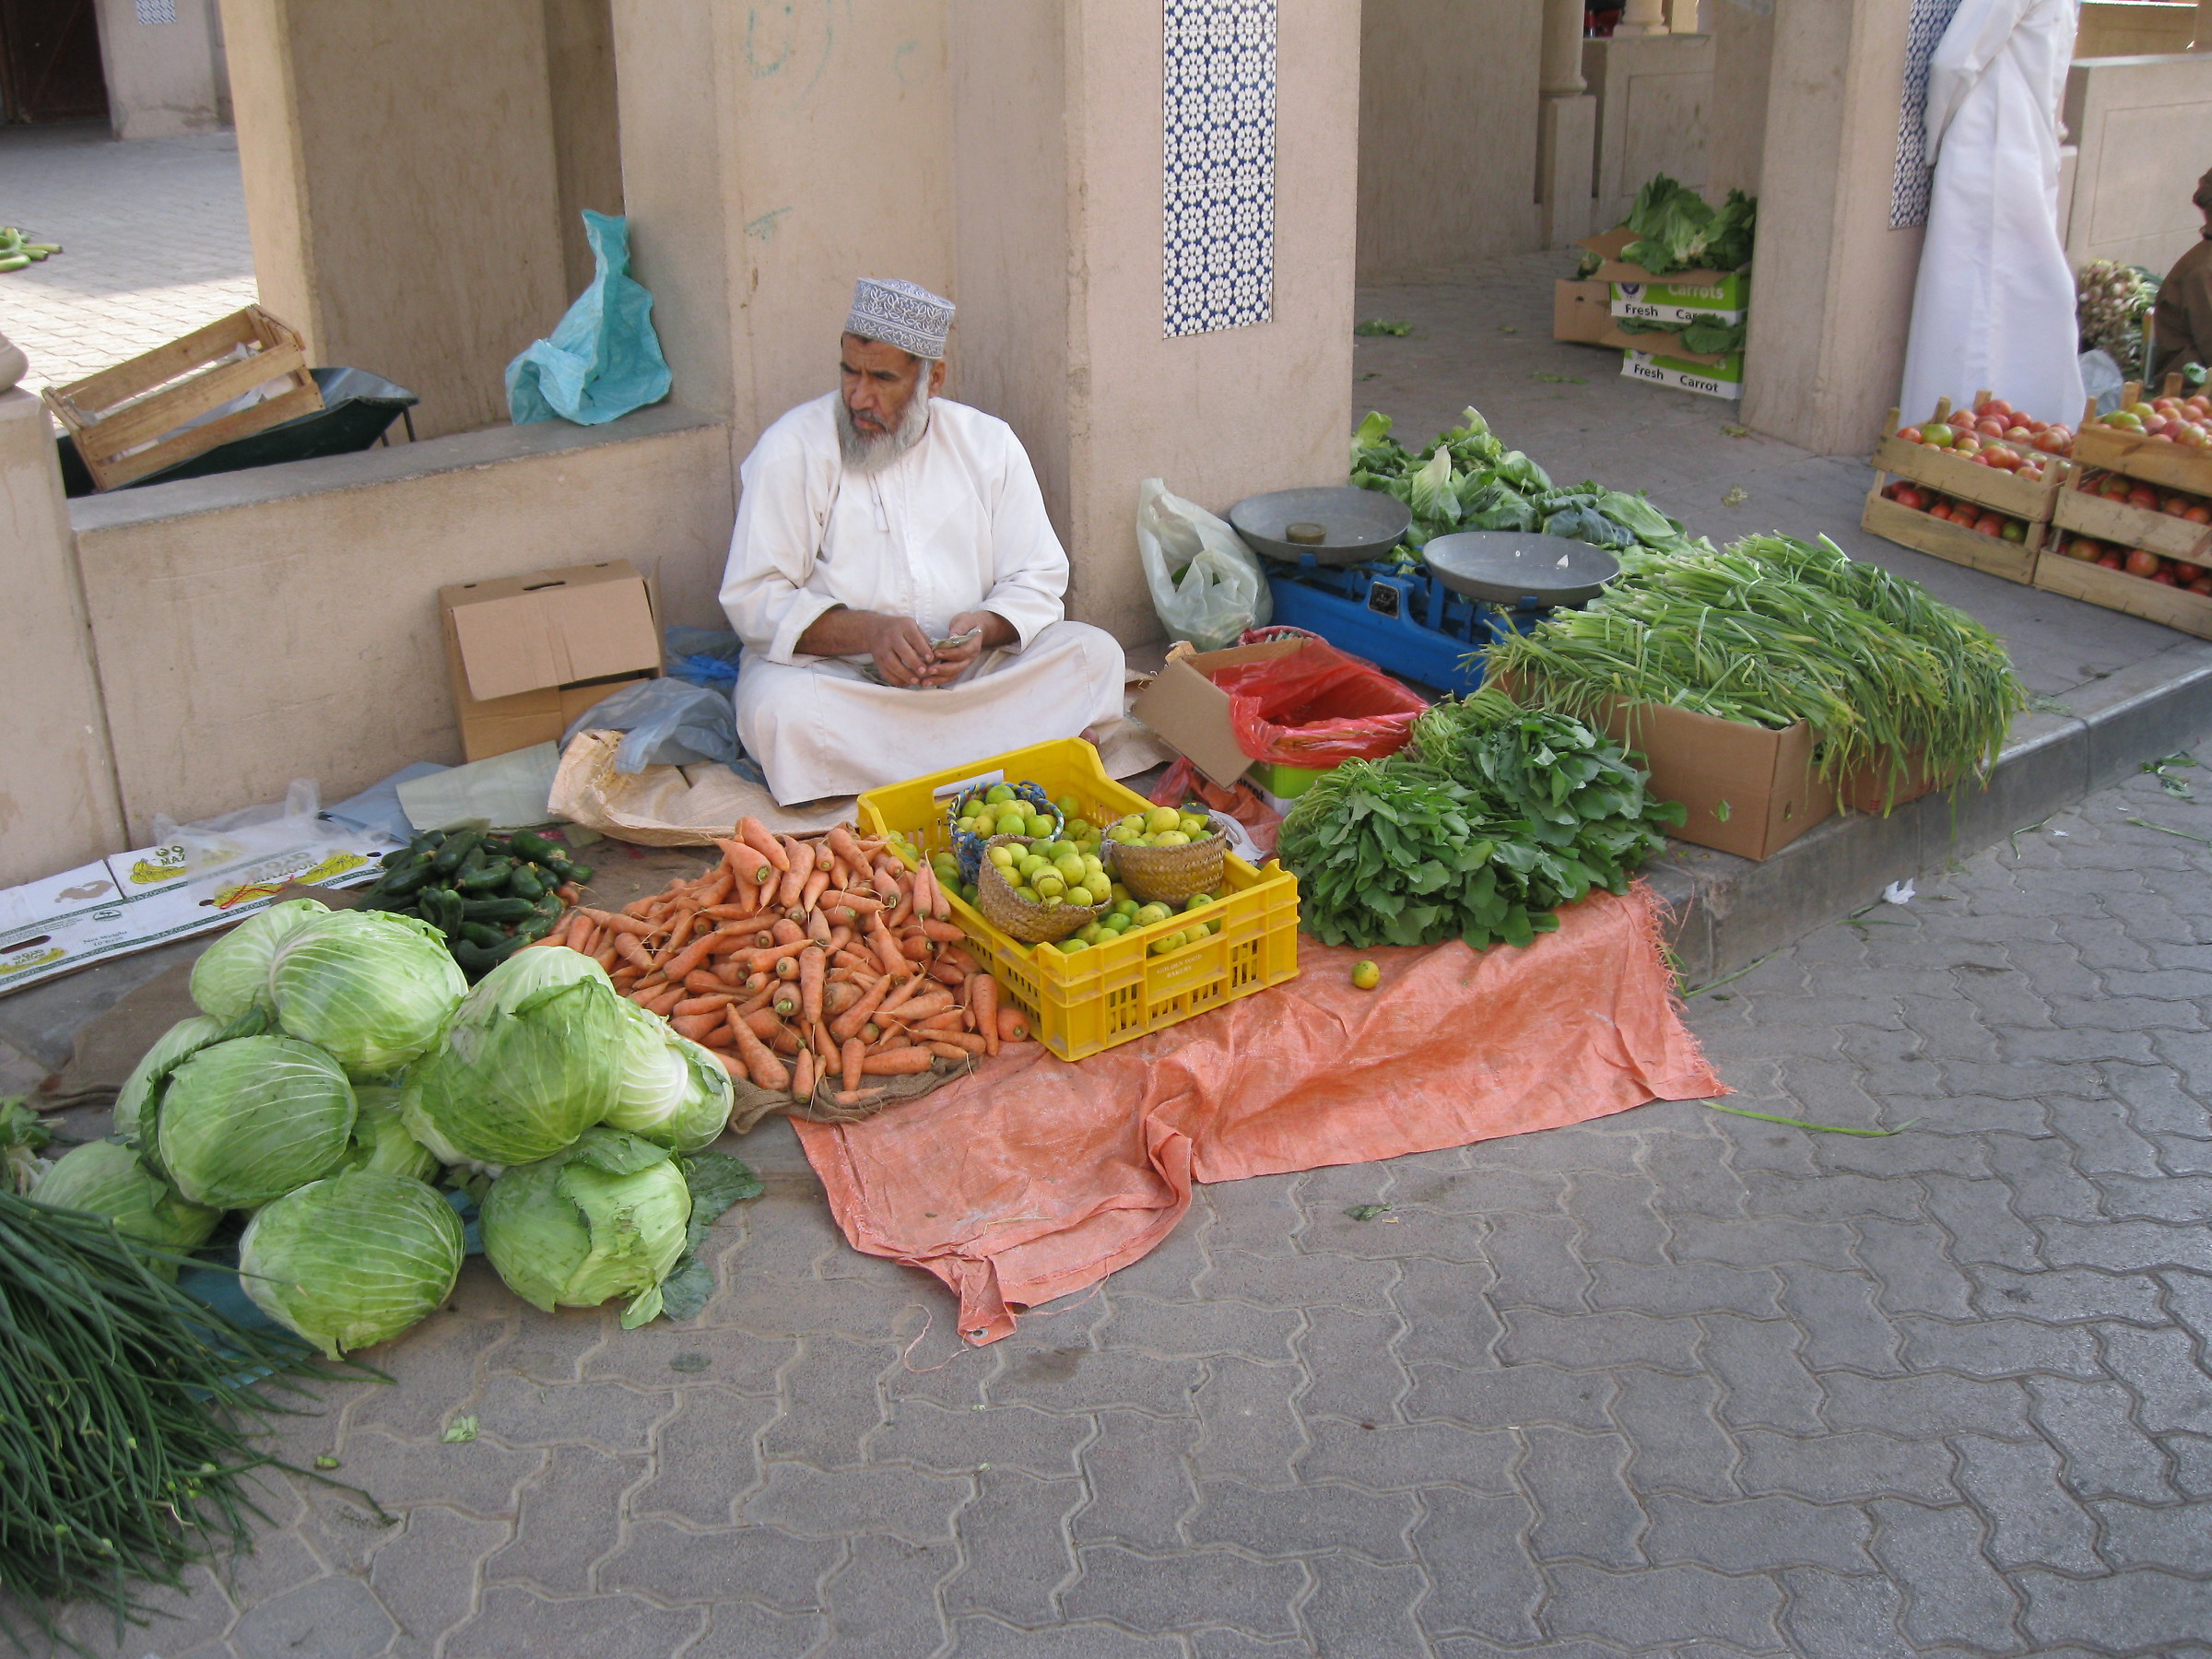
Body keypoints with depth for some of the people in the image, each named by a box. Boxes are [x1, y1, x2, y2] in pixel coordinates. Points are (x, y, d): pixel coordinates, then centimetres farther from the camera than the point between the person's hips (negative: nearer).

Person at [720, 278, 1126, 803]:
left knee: (1094, 653, -18)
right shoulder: (792, 450, -5)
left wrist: (984, 627, -17)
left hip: (971, 671, 3)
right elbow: (753, 599, -9)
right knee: (778, 707, -35)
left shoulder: (988, 444, 4)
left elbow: (1037, 580, 6)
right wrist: (868, 631, -25)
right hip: (836, 672, -3)